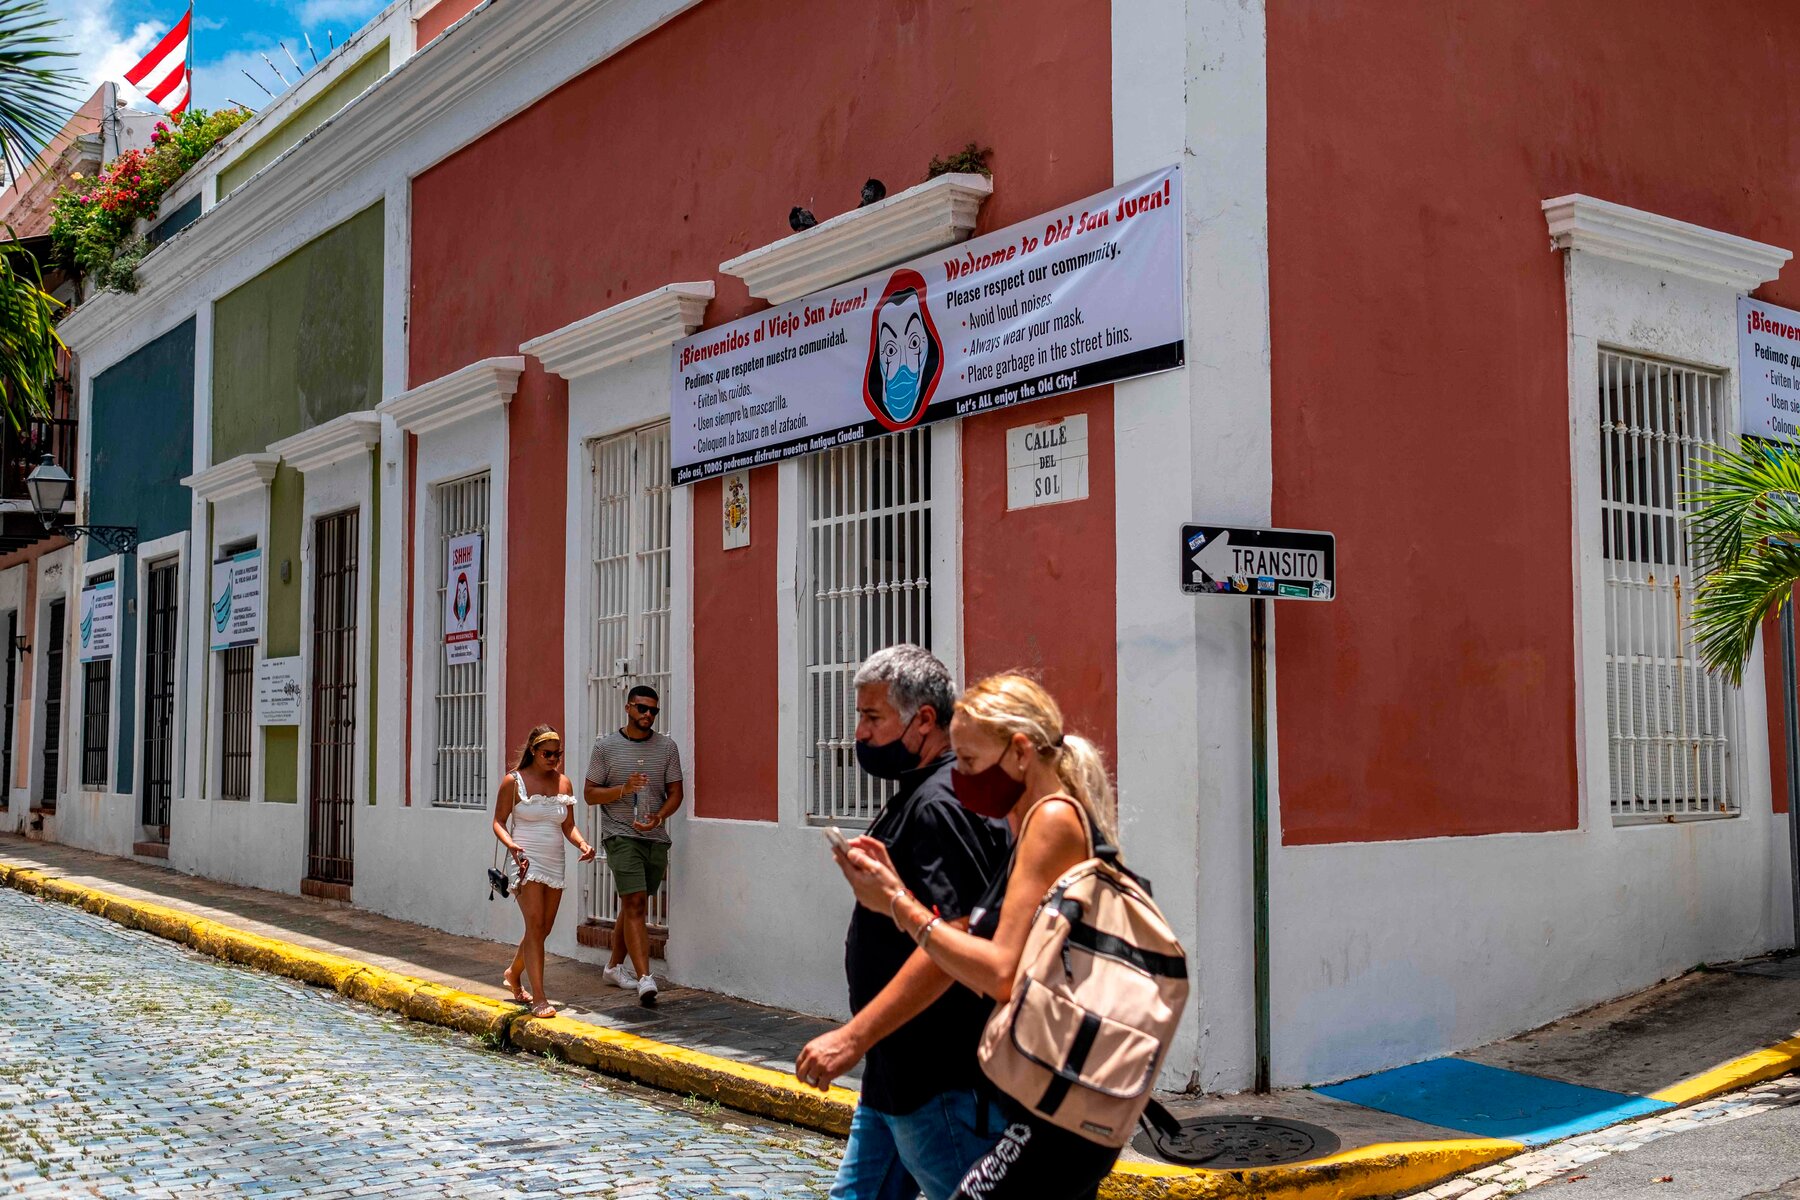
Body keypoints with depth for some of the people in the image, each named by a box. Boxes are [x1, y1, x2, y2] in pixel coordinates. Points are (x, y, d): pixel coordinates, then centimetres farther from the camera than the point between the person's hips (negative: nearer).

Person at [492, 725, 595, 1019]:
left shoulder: (563, 782, 10)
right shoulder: (514, 781, -3)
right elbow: (499, 821, -2)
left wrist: (582, 843, -6)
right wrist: (511, 845, -20)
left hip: (555, 864, 6)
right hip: (527, 862, -5)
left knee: (543, 929, 12)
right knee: (535, 926, -15)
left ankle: (513, 975, 38)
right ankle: (538, 998, -15)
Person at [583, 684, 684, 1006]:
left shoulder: (667, 747, 7)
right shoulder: (605, 747, 0)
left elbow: (675, 793, 7)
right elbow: (590, 793, 1)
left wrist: (659, 817, -12)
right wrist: (624, 789, -16)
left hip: (656, 837, 4)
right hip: (620, 835, -4)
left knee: (633, 906, 14)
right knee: (635, 904, -15)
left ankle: (614, 966, 32)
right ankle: (644, 978, -21)